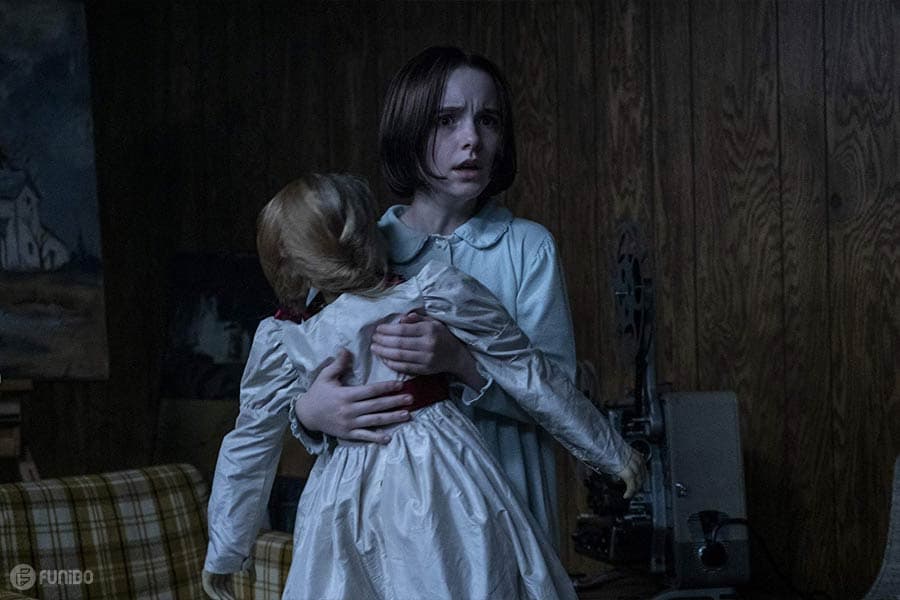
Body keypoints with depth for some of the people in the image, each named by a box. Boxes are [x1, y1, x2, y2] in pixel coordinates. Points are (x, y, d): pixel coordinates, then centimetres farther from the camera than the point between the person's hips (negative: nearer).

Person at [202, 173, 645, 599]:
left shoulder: (280, 340, 0)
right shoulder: (433, 291, -7)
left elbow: (248, 449, 8)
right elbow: (528, 374, -1)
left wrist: (224, 553, 21)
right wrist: (612, 451, 10)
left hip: (345, 501, 2)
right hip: (442, 480, -2)